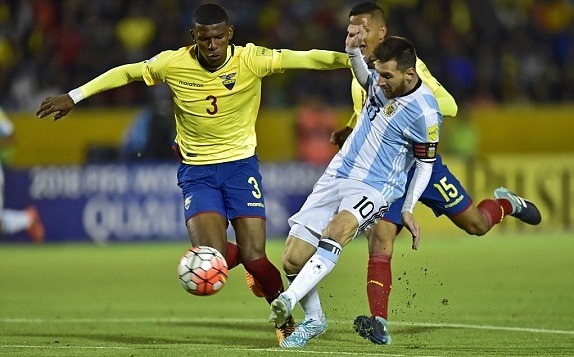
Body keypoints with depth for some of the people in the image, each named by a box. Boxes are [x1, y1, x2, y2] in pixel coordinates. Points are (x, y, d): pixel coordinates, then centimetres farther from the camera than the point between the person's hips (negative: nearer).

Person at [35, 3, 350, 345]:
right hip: (197, 171, 1)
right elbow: (125, 73, 3)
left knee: (254, 259, -10)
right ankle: (242, 252, 20)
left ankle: (285, 320, 19)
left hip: (242, 165, -1)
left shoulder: (250, 60, -13)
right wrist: (73, 97, 4)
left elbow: (306, 58, -19)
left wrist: (351, 59, -30)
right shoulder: (174, 64, -10)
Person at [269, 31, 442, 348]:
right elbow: (364, 78, 26)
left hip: (374, 188, -6)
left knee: (337, 230, -39)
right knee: (292, 259, -4)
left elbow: (425, 164, -5)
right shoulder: (381, 81, 1)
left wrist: (408, 210, -10)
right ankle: (313, 320, 17)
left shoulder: (424, 113, -16)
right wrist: (353, 51, 8)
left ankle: (289, 299, -48)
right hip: (336, 176, 6)